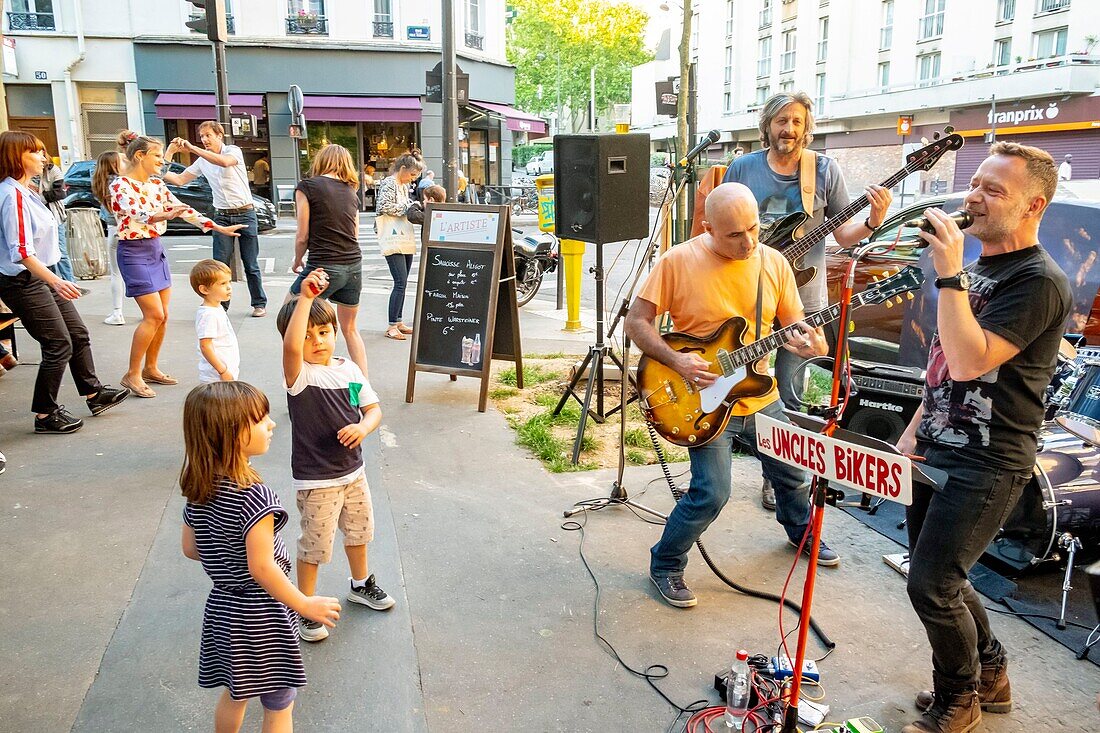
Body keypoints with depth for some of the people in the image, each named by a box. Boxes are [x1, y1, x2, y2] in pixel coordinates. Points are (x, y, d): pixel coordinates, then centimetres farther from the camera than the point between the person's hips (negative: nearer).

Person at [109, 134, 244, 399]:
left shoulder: (156, 185, 10)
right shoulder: (120, 185, -13)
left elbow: (182, 209, 10)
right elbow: (135, 213, -30)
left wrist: (219, 228, 4)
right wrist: (161, 216, -51)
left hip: (156, 249, 8)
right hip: (134, 251, -8)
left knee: (163, 315, 7)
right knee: (154, 315, -12)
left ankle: (150, 369, 20)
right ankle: (132, 374, -1)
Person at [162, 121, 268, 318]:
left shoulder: (234, 151, -5)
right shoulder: (202, 161, 9)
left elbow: (225, 162, -28)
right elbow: (179, 180, 10)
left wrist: (193, 148, -26)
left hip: (245, 213, -4)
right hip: (222, 216, 4)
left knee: (251, 264, 2)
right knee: (220, 264, -3)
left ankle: (259, 303, 12)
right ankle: (220, 305, 2)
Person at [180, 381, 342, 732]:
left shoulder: (199, 490, -5)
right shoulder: (253, 495, -29)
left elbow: (190, 548, 6)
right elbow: (261, 567, -27)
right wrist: (305, 604, -16)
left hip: (223, 608, 7)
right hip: (260, 617, -7)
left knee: (235, 693, 27)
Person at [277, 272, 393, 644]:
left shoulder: (350, 370, -1)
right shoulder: (300, 374, -19)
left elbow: (374, 408, 3)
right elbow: (291, 347, -42)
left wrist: (363, 427, -20)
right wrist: (305, 297, -45)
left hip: (352, 470, 7)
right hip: (315, 480, -6)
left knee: (358, 530, 25)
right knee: (314, 545, 4)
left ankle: (361, 585, 49)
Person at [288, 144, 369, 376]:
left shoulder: (307, 187, -2)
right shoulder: (351, 192, 13)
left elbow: (303, 236, -2)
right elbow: (354, 235, 13)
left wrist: (297, 261, 15)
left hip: (323, 267, -5)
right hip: (354, 265, 5)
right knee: (349, 328, 21)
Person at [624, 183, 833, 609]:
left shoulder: (774, 263, -2)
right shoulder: (678, 262, -15)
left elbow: (793, 327, 5)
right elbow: (636, 321, -10)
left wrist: (810, 345, -19)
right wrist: (676, 361, -23)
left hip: (759, 396, 5)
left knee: (791, 474, 20)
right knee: (711, 494, -14)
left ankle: (800, 531, 53)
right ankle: (665, 565, 11)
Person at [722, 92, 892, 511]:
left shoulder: (825, 171, 1)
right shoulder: (742, 168, 4)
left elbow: (842, 234, 3)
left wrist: (872, 222, -16)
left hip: (801, 300, -1)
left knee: (786, 393, 2)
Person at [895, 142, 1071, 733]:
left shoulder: (1039, 281, -16)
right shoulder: (975, 266, 12)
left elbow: (970, 361, -29)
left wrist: (949, 275, -28)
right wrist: (915, 430, 15)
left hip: (986, 467, -9)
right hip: (936, 451, 9)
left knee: (931, 586, -5)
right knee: (939, 575, 17)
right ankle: (989, 675, 38)